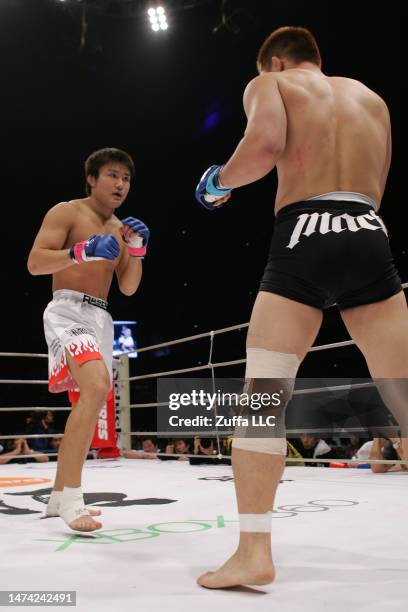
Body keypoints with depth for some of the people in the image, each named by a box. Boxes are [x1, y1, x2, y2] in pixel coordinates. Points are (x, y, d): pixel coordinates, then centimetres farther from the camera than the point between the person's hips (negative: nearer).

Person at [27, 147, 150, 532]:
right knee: (97, 386, -31)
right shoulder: (66, 212, -1)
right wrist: (83, 251, -25)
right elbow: (35, 262, -12)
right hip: (68, 310, -9)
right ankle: (71, 498, -28)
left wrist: (137, 249, -2)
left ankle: (58, 496, 25)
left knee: (87, 404, 11)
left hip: (101, 317, 9)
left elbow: (128, 288, 13)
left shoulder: (120, 228, 18)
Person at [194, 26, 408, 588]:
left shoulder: (268, 84, 13)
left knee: (262, 396, -3)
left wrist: (220, 181, 8)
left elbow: (266, 144, -9)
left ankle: (253, 552, -9)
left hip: (304, 237, -4)